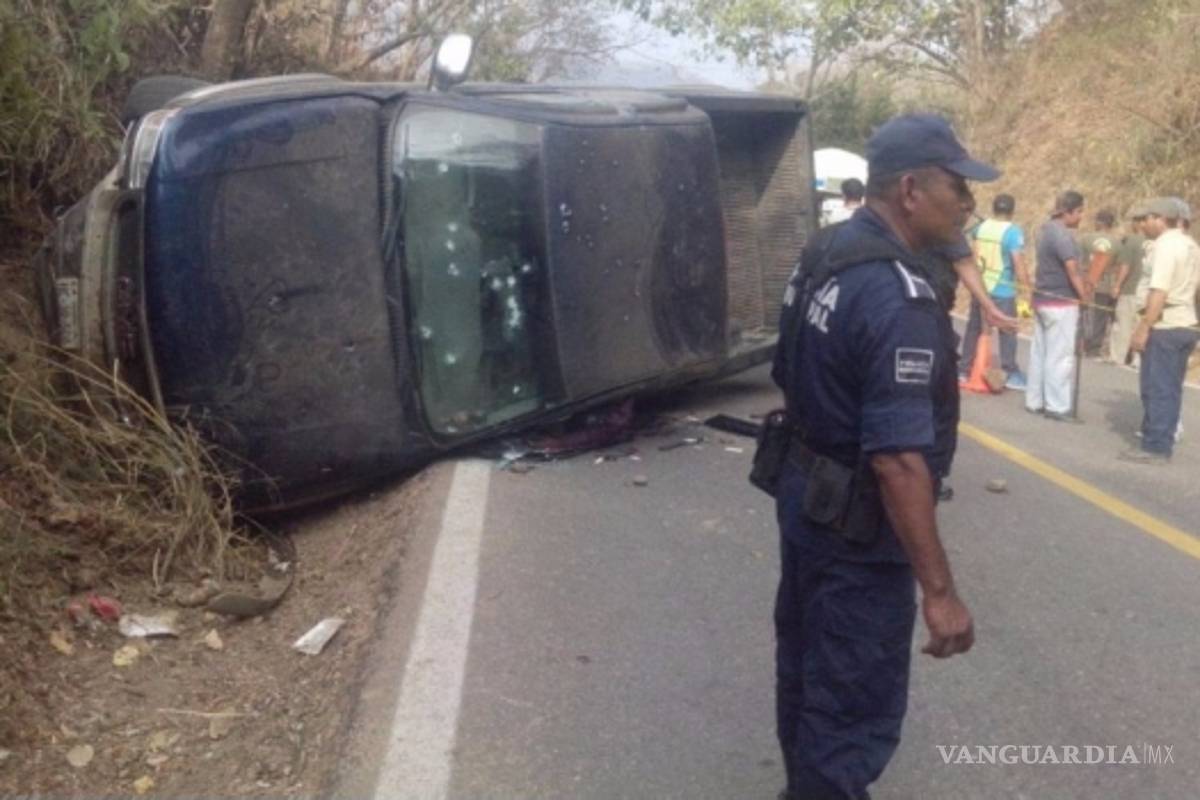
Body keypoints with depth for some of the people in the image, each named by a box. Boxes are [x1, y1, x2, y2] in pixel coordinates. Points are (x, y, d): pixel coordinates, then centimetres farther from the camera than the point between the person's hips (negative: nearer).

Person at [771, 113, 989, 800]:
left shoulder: (824, 253, 2)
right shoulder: (900, 297, -27)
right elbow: (898, 458, -30)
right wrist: (938, 588, -25)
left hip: (806, 491, 10)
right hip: (857, 523, -10)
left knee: (807, 662, 26)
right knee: (857, 703, 5)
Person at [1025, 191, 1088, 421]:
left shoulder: (1047, 229, 12)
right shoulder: (1062, 234, -17)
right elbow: (1073, 271, -19)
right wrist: (1085, 298, -14)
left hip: (1043, 299, 9)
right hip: (1061, 303, -9)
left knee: (1040, 352, 12)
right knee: (1060, 355, -4)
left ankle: (1034, 401, 18)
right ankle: (1057, 406, 0)